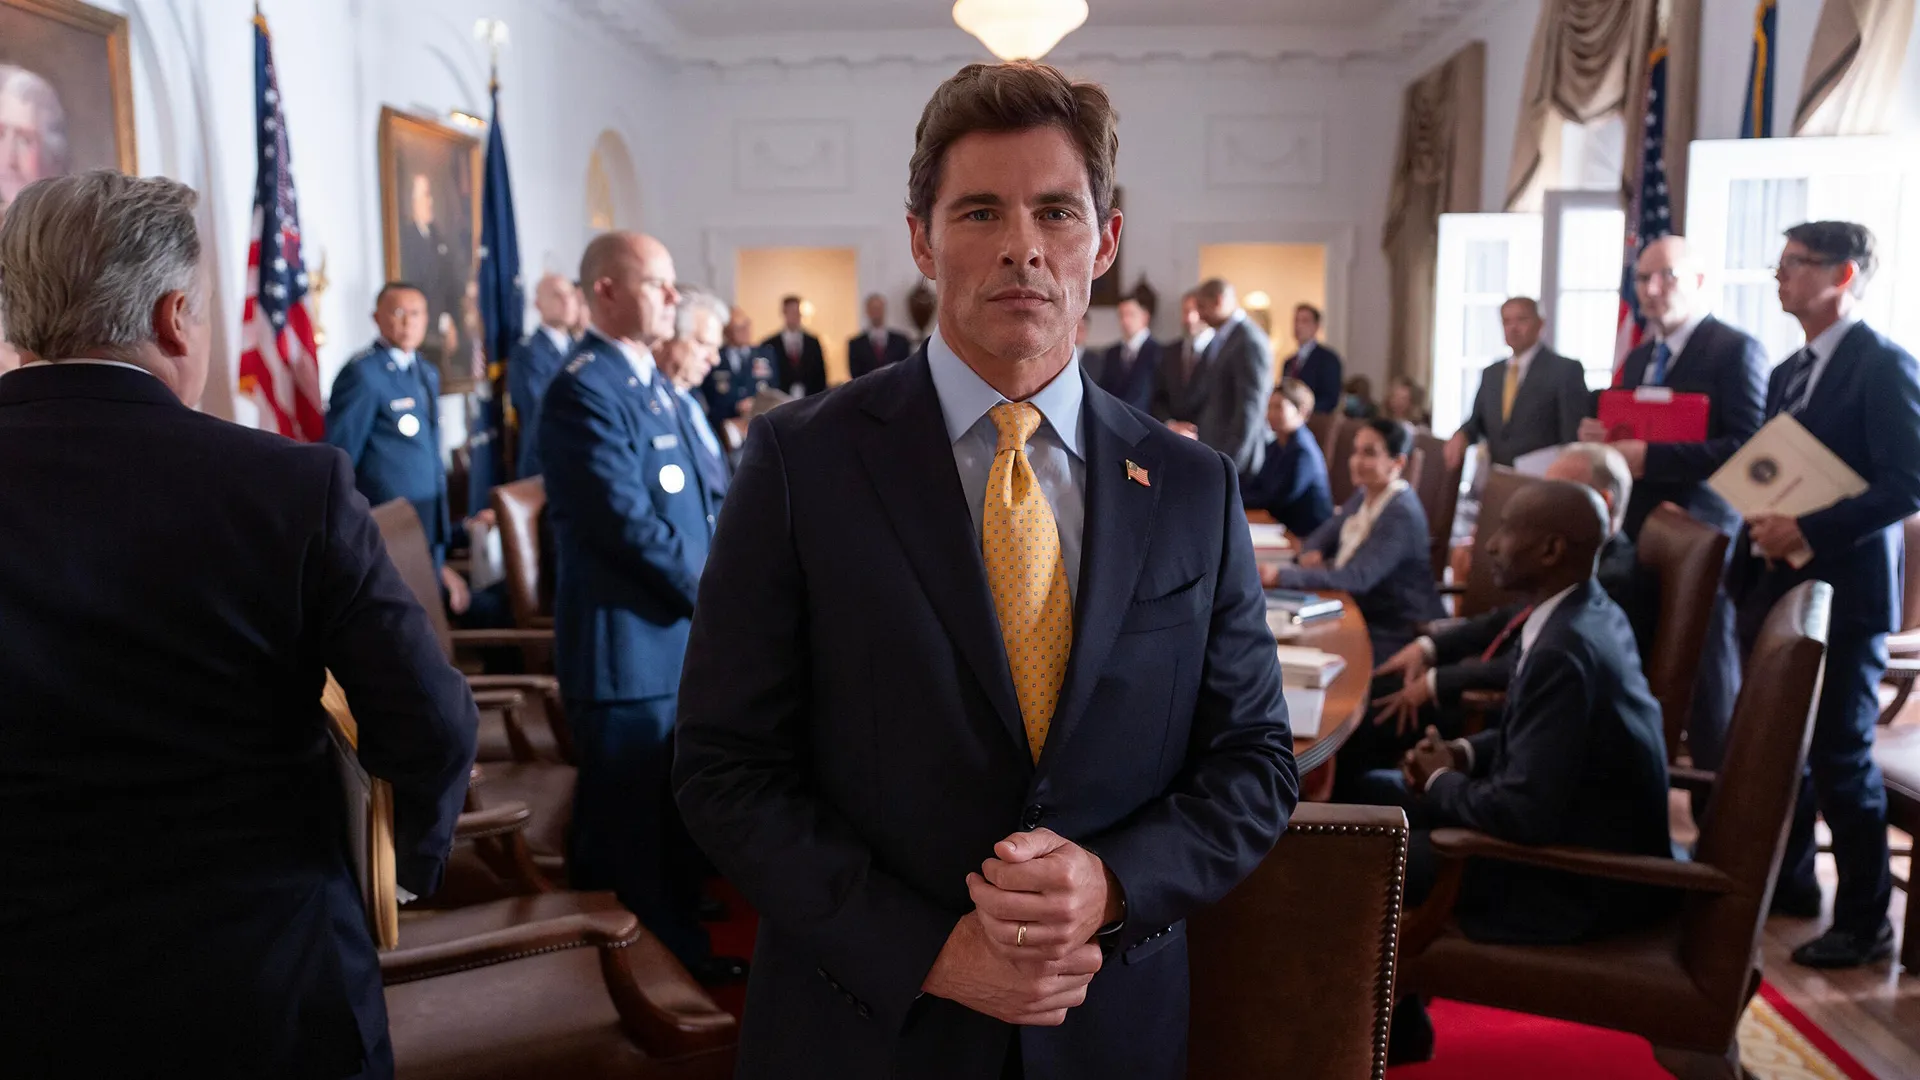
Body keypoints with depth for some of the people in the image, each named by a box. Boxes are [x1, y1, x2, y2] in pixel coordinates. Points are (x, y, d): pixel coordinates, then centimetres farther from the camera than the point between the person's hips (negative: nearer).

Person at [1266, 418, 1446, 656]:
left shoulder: (1401, 514, -21)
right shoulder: (1365, 495, 5)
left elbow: (1358, 578, -30)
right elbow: (1326, 532, 16)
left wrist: (1282, 576, -37)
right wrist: (1312, 552, -9)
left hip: (1394, 636, -8)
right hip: (1362, 615, 8)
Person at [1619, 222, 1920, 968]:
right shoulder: (1789, 371, 13)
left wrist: (1809, 531, -25)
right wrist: (1651, 455, 14)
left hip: (1842, 587, -8)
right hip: (1774, 579, 8)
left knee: (1840, 755, 0)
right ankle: (1789, 881, 32)